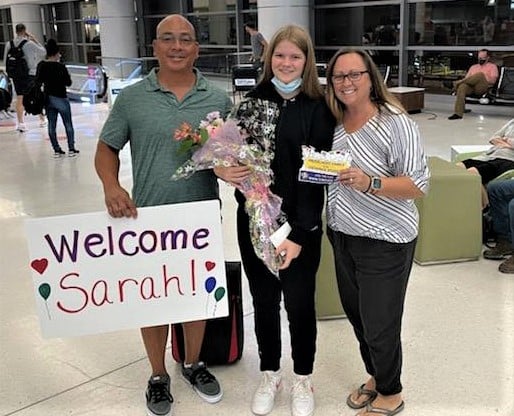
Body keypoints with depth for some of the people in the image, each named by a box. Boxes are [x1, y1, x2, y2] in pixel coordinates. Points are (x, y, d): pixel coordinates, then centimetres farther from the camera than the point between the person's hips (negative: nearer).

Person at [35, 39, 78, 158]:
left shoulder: (41, 65, -1)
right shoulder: (61, 67, -15)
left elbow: (38, 81, 5)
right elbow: (68, 83, -10)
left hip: (48, 98, 5)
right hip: (60, 98, -4)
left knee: (51, 125, 11)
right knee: (68, 124, 8)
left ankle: (56, 150, 12)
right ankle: (71, 149, 9)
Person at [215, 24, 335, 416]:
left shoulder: (318, 109, -7)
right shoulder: (252, 102, 2)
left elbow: (317, 176, -12)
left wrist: (299, 233, -19)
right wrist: (223, 170, -14)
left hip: (301, 225, -2)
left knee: (299, 303, 9)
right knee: (263, 300, 15)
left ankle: (303, 379, 32)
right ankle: (270, 373, 36)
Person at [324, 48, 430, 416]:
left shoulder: (396, 123, -16)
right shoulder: (333, 122, 4)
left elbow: (419, 185, -19)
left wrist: (370, 183, -31)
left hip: (385, 241, -6)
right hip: (343, 236, 7)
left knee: (379, 324, 5)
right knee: (355, 313, 19)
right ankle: (376, 376, 43)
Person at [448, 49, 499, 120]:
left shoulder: (492, 66, 18)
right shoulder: (473, 67, 31)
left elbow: (492, 80, 2)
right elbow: (466, 78, 20)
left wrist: (481, 79, -10)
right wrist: (463, 80, -5)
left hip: (483, 88, -3)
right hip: (471, 87, 3)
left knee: (480, 74, -34)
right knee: (462, 87, -33)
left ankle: (458, 83, -22)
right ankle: (458, 113, -45)